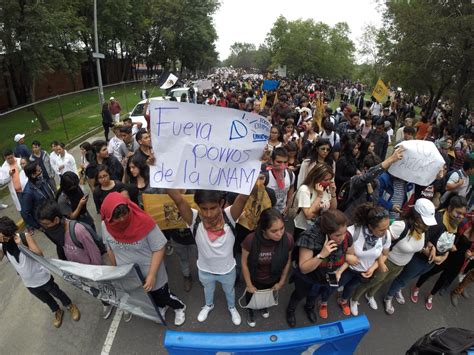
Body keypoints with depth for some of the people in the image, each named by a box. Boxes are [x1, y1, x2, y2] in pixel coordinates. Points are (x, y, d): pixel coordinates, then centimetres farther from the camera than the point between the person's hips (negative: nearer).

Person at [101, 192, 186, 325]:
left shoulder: (144, 223, -31)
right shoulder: (105, 226, -16)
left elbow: (159, 249, -22)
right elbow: (110, 250, 1)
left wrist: (152, 275, -26)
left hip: (151, 273, -4)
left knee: (162, 296, 16)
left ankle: (179, 308, 48)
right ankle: (161, 307, 60)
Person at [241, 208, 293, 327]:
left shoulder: (288, 239, -31)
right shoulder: (251, 240, -38)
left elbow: (288, 261, -11)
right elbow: (244, 264, -20)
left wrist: (282, 282, -1)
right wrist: (249, 285, -9)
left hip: (273, 280, 2)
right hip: (254, 280, -2)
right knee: (251, 297, 30)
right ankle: (250, 311, 66)